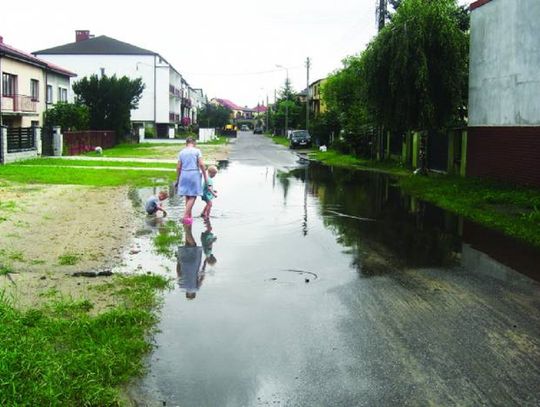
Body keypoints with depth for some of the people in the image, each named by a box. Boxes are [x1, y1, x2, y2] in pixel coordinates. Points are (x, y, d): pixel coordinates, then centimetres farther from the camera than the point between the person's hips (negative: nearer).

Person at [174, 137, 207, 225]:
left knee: (188, 197, 13)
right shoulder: (197, 151, -2)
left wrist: (177, 179, 12)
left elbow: (178, 167, 5)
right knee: (193, 197, -4)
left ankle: (189, 216, 19)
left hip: (184, 176, 4)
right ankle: (185, 216, -16)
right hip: (194, 175, -4)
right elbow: (201, 164, -11)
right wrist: (205, 176, -3)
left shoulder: (181, 152, 7)